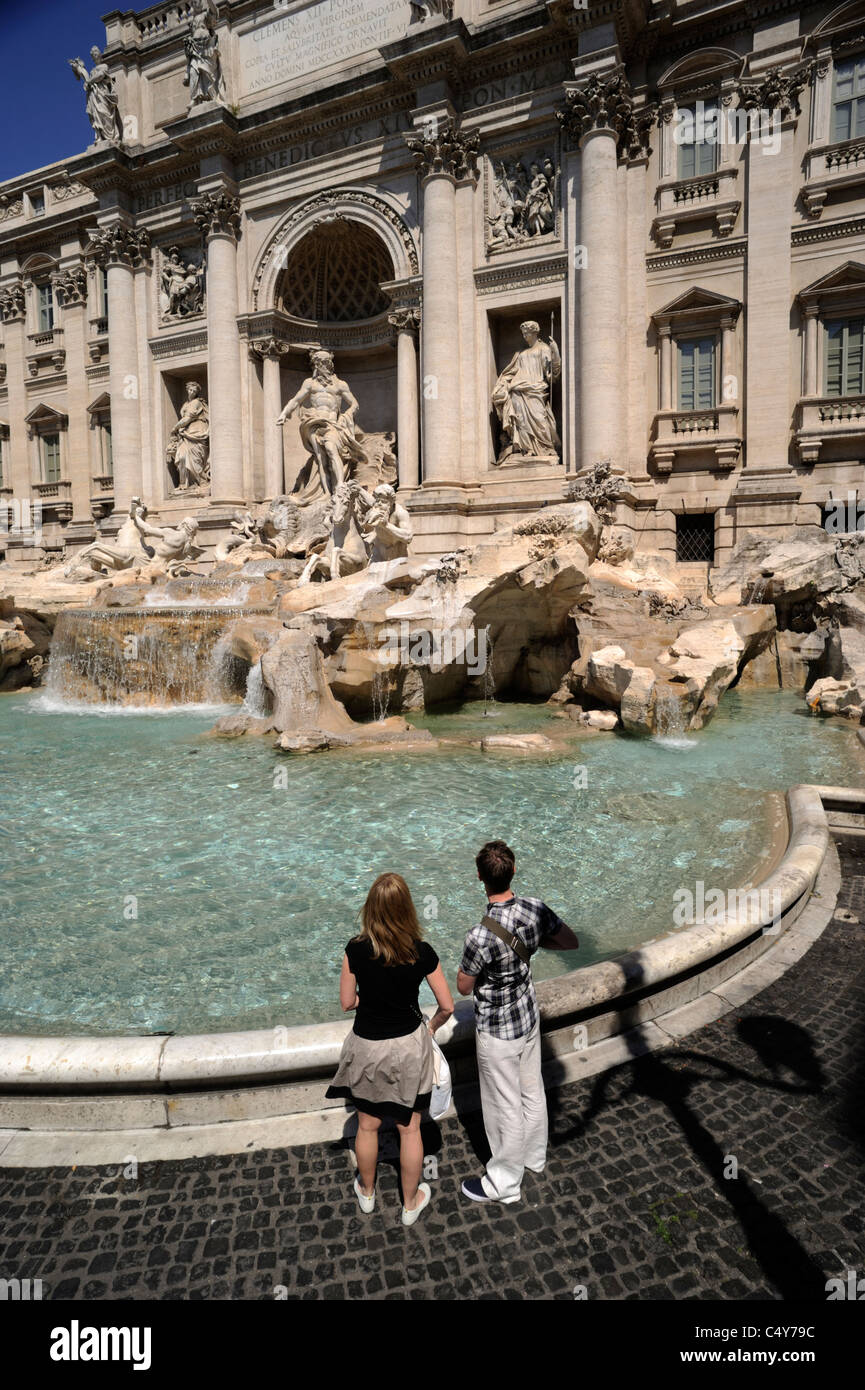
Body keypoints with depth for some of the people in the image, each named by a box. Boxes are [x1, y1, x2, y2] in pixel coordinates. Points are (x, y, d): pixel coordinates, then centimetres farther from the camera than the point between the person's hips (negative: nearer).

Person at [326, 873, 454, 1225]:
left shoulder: (356, 950, -21)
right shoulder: (421, 952, -19)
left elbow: (347, 1002, -9)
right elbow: (447, 1005, -9)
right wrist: (431, 1026, 11)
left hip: (368, 1047, 0)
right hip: (409, 1045, 0)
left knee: (367, 1126, 23)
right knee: (409, 1129, 19)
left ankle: (366, 1192, 47)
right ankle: (411, 1203, 38)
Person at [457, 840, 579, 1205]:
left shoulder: (480, 937, -35)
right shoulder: (535, 909, -18)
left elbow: (464, 986, -17)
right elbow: (571, 943, 0)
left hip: (497, 1031, -6)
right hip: (529, 1017, 6)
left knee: (505, 1106, 13)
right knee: (532, 1092, 26)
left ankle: (503, 1183, 34)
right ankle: (534, 1156, 50)